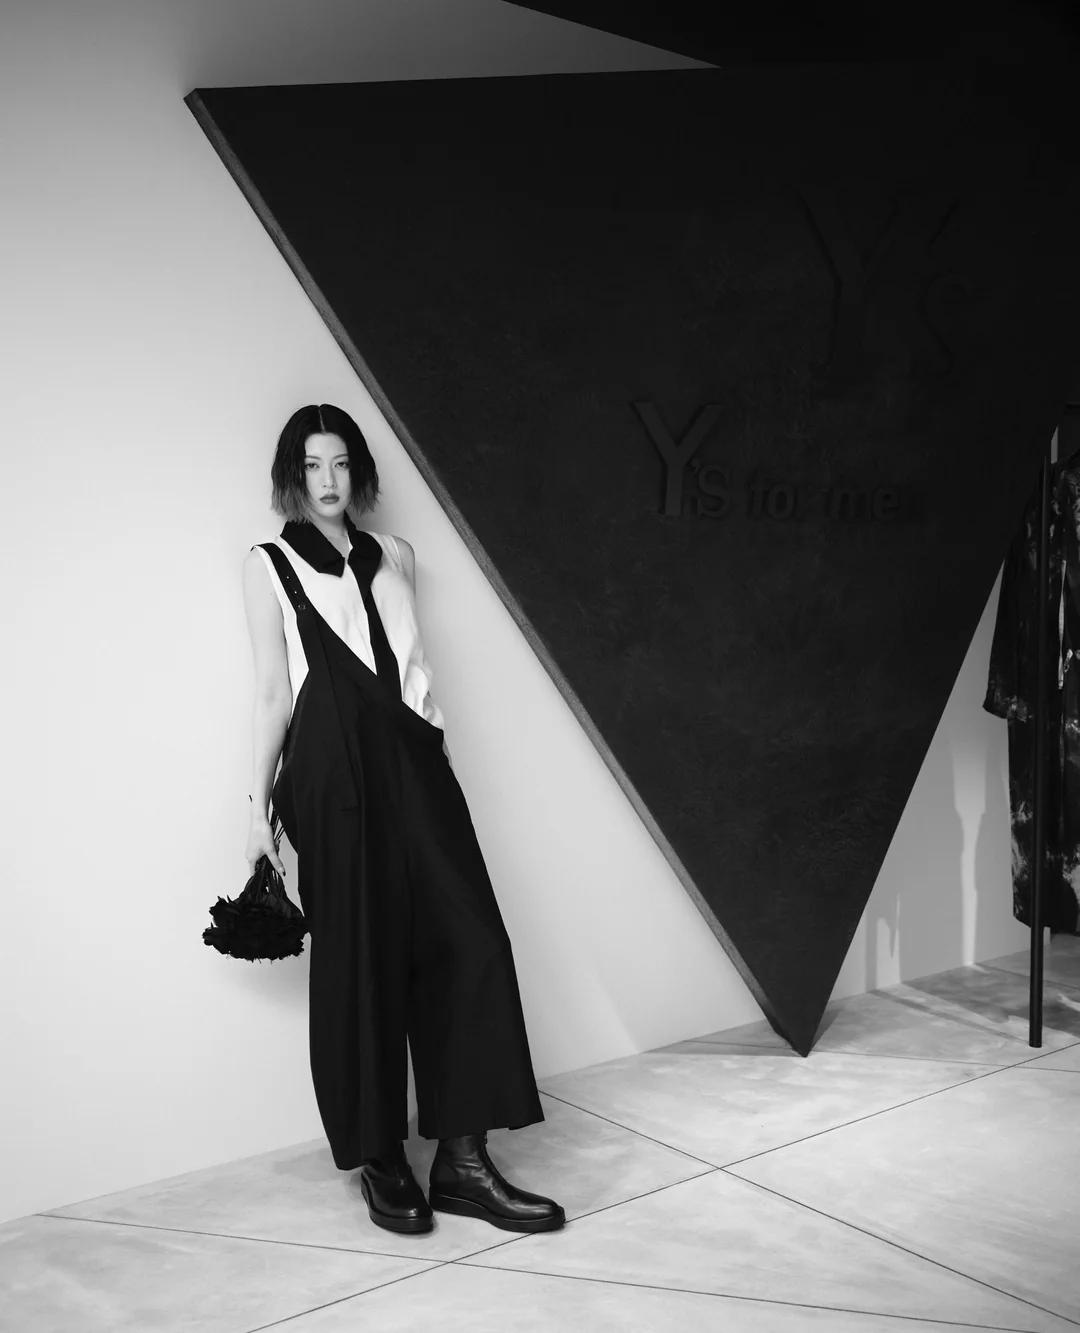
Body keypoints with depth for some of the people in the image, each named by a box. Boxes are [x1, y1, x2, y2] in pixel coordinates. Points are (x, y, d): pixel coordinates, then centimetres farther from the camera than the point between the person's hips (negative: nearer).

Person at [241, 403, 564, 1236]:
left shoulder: (396, 557, 17)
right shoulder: (270, 566, 7)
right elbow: (274, 692, 4)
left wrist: (434, 762, 14)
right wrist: (260, 808, 1)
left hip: (413, 765, 4)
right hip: (332, 773, -4)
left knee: (465, 944, -6)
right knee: (360, 961, -1)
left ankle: (463, 1159, 1)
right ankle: (380, 1161, 13)